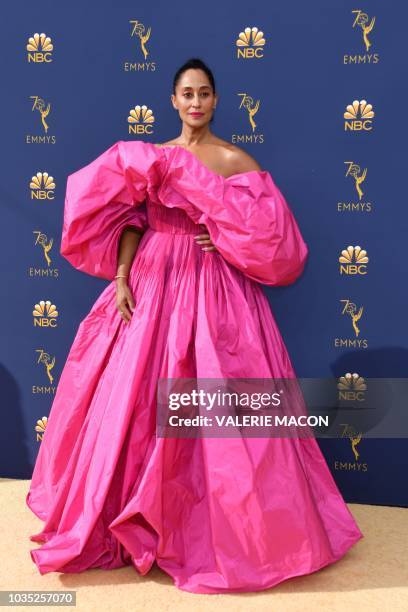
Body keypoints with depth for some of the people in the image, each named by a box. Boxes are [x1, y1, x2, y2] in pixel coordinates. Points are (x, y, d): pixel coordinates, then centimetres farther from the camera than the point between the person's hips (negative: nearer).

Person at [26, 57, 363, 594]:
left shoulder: (235, 160, 2)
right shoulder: (148, 157, 12)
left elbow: (271, 232, -3)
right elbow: (130, 224, 6)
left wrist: (224, 237, -16)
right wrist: (122, 278, -7)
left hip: (214, 292, -3)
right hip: (152, 286, 4)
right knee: (135, 400, 5)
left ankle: (222, 528, 19)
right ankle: (137, 520, 26)